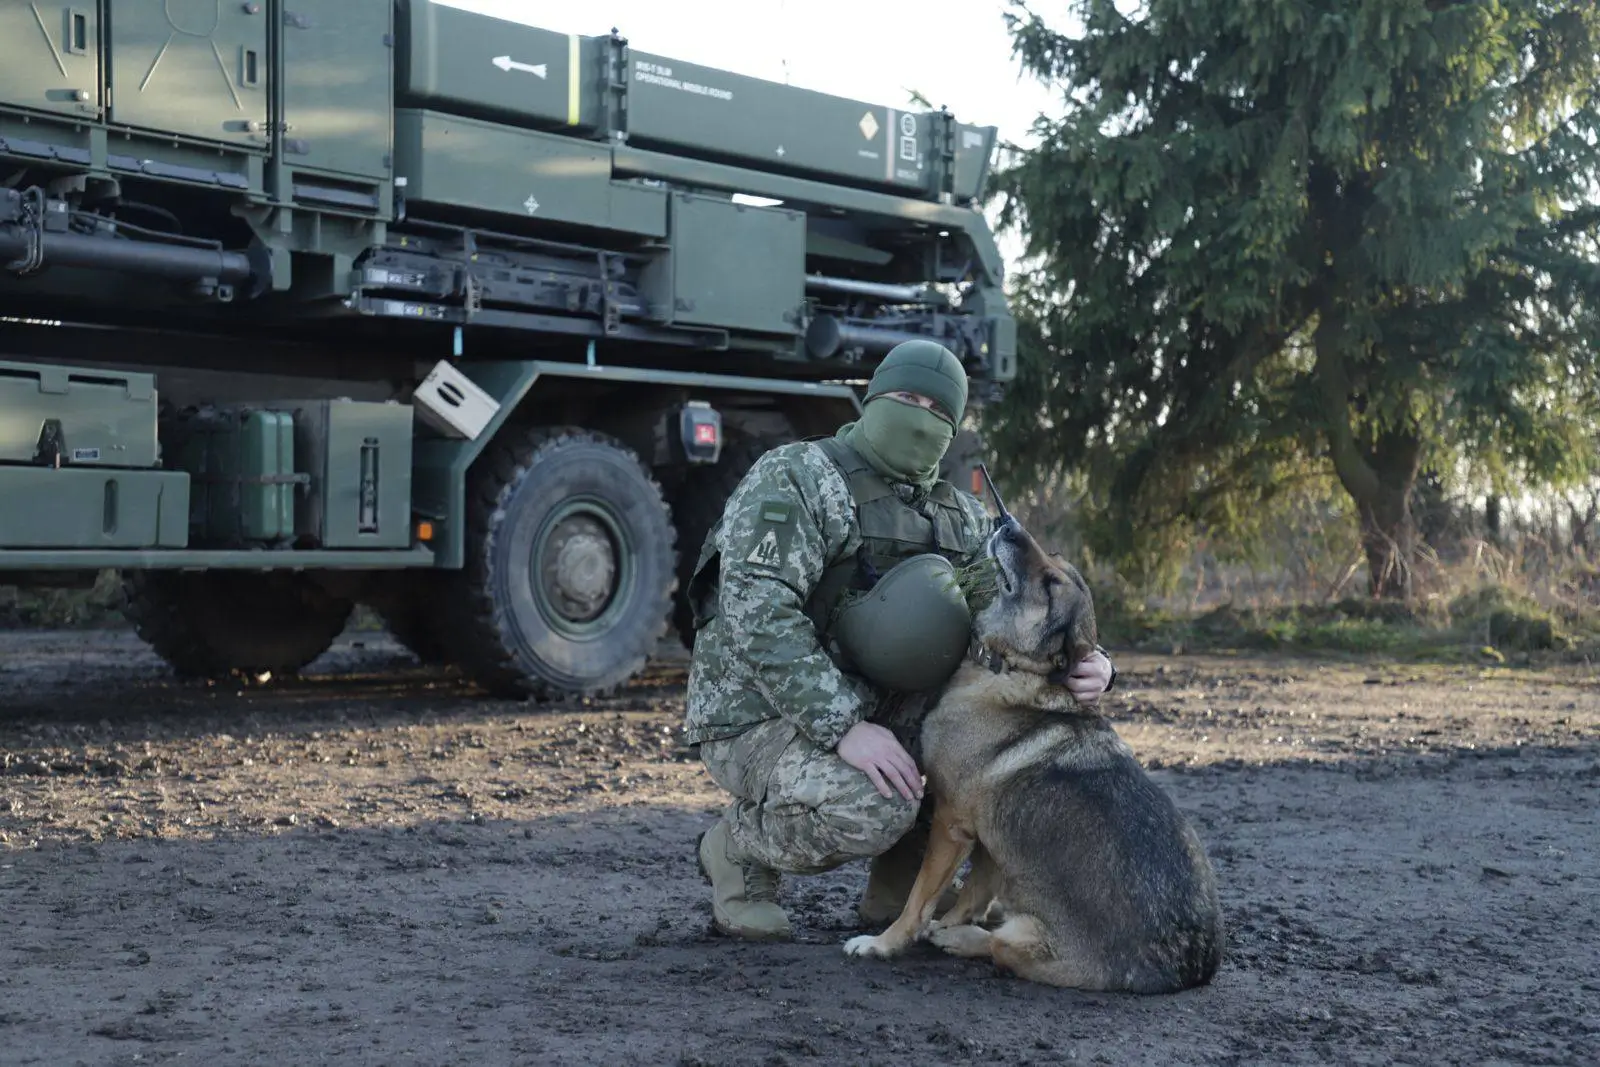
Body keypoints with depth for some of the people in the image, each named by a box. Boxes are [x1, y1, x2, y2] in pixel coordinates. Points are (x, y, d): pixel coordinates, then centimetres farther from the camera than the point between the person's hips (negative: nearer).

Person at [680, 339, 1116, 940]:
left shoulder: (962, 518, 11)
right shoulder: (793, 478, -12)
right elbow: (759, 615, -25)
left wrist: (1091, 665, -19)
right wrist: (842, 727, -34)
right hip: (764, 718, -7)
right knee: (871, 808, -35)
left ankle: (896, 888, 4)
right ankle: (738, 848, -2)